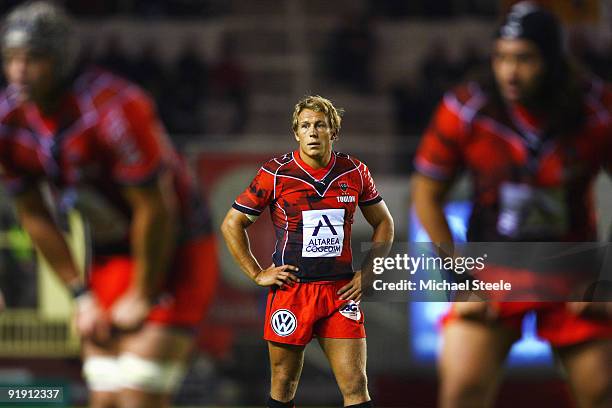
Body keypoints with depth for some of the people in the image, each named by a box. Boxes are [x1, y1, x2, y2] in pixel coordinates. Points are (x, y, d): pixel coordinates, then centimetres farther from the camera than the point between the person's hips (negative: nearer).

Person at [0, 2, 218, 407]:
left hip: (175, 255, -6)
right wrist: (82, 295, 3)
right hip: (110, 255, 7)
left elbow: (156, 210, -22)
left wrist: (142, 297, -13)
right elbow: (35, 216, 4)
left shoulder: (115, 110, -29)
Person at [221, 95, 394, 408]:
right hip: (290, 290, -1)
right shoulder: (275, 174, -4)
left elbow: (383, 222, 18)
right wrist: (257, 274, 0)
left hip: (341, 292, 1)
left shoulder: (355, 172, 4)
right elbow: (232, 224, 5)